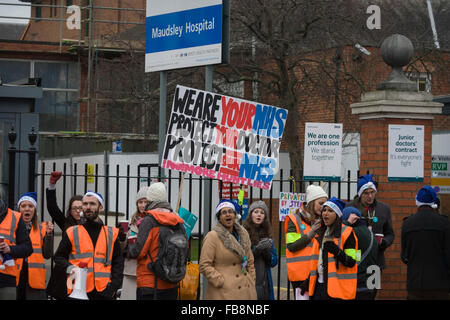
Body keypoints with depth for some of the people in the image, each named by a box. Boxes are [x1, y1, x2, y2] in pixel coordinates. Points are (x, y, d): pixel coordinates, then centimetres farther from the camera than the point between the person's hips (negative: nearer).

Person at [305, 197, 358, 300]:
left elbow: (351, 262, -12)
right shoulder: (321, 232, 17)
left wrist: (337, 251, -28)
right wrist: (308, 282, 21)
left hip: (336, 287, -7)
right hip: (319, 285, 7)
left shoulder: (346, 233, -6)